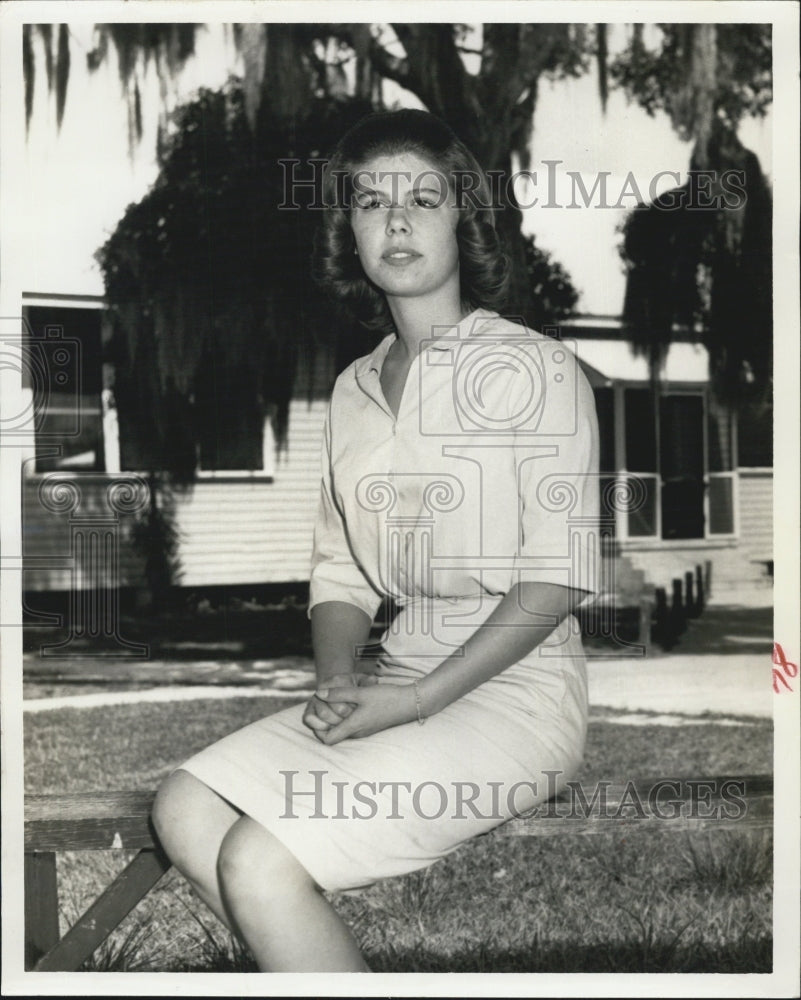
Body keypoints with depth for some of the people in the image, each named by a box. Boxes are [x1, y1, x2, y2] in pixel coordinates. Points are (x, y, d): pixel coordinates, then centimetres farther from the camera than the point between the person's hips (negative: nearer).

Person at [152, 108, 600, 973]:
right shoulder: (353, 390, 14)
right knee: (183, 809, -10)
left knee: (258, 863, -21)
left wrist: (416, 701, -17)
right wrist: (339, 677, -7)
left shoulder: (532, 367, -7)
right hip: (396, 679, 7)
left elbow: (556, 579, -12)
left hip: (511, 687, -7)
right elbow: (340, 574, 14)